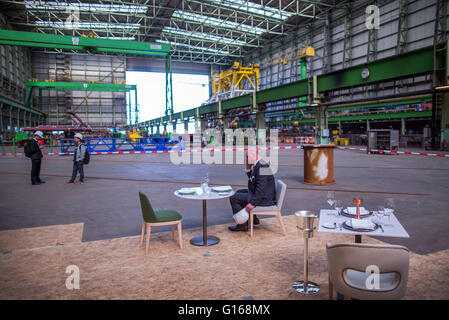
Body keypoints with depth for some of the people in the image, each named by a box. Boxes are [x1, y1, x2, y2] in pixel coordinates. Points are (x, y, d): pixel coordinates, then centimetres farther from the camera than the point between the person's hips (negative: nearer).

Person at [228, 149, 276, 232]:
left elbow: (261, 187, -29)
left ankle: (242, 225, -2)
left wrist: (253, 203, -28)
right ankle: (253, 219, 25)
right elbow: (251, 178, 24)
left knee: (233, 198, -11)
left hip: (263, 199, -11)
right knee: (239, 192, 26)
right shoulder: (256, 165, 9)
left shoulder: (261, 166, -23)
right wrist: (248, 167, 8)